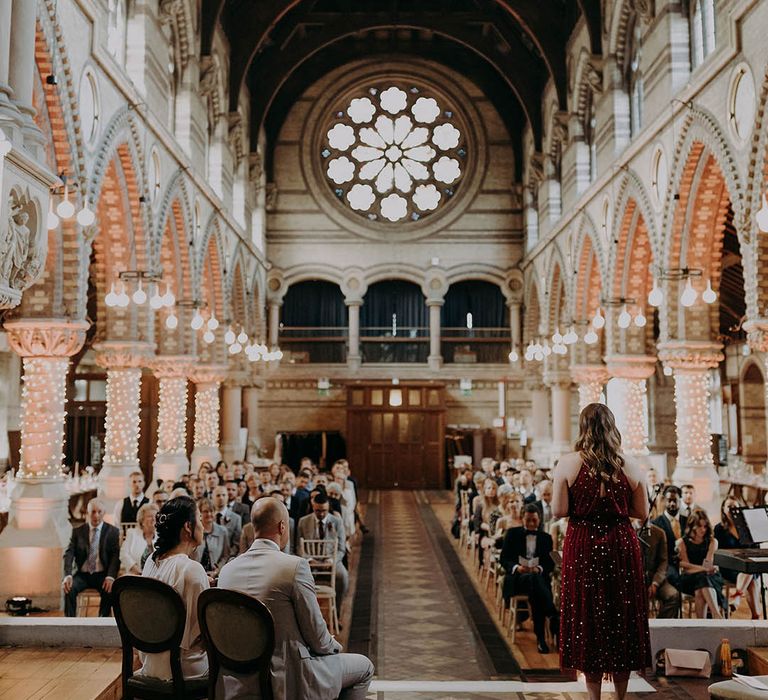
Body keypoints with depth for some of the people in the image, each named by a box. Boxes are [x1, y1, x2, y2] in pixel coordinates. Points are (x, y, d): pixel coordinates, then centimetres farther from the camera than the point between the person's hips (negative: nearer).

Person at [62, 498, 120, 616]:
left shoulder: (113, 532, 4)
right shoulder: (77, 532, 8)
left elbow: (116, 556, -4)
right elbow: (69, 554, -3)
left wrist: (110, 577, -22)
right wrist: (68, 575, -22)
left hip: (102, 575, -2)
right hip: (82, 574, 2)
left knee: (109, 591, -31)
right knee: (69, 589, -27)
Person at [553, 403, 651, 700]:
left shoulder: (568, 463, -9)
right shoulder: (631, 467, -3)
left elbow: (559, 511, -10)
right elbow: (642, 513, 2)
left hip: (583, 547, -2)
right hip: (621, 545, 2)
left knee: (588, 615, 9)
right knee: (622, 613, 13)